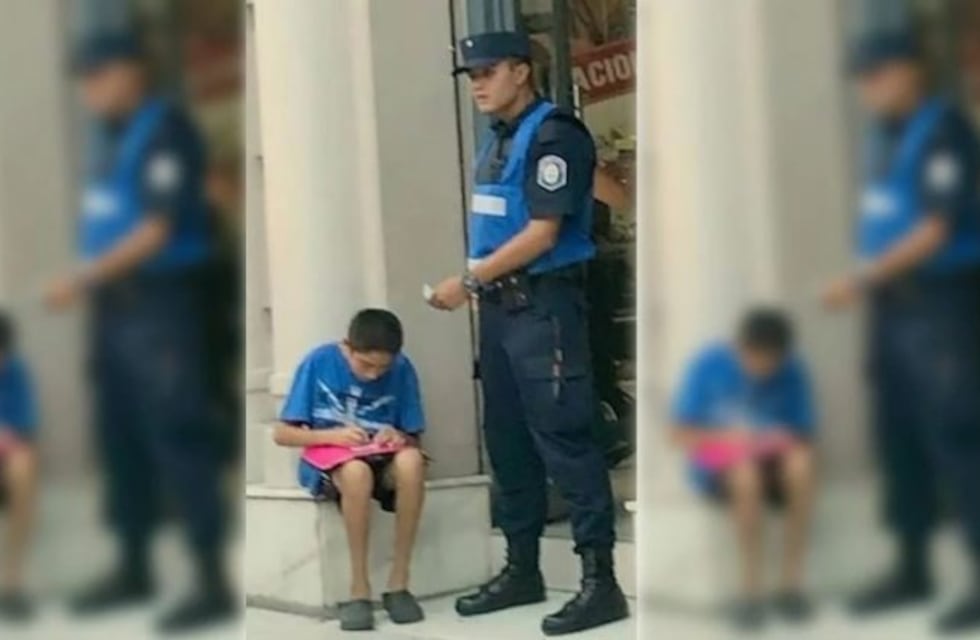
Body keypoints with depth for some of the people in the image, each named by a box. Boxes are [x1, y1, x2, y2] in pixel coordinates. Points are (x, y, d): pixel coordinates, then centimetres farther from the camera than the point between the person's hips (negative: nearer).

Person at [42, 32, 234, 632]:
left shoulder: (164, 131, -13)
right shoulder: (110, 133, 13)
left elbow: (159, 229, -19)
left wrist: (82, 279, -19)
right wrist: (93, 289, 9)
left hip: (162, 301, -9)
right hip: (115, 302, 9)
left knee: (177, 438, -7)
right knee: (121, 436, 14)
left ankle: (214, 584, 0)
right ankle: (134, 569, 27)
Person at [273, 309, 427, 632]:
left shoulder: (402, 369, -5)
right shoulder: (318, 362, -9)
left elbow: (413, 440, 3)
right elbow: (283, 434, -5)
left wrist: (398, 438, -20)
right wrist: (332, 435, -21)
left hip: (382, 463, 2)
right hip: (328, 463, -2)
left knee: (411, 461, -35)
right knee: (356, 472, -39)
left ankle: (399, 583, -23)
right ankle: (359, 590, -26)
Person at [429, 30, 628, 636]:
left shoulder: (553, 134, -11)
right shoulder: (497, 138, 15)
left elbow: (542, 234, -17)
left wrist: (468, 281, -15)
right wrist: (480, 289, 6)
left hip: (545, 304, -9)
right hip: (502, 305, 9)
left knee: (564, 438, -8)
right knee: (508, 440, 12)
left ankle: (601, 581, -2)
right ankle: (522, 570, 23)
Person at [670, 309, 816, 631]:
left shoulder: (792, 371, -5)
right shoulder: (709, 363, -10)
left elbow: (805, 437, 1)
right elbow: (681, 432, -6)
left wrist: (784, 441, -21)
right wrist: (726, 439, -23)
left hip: (772, 462, 2)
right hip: (718, 466, -2)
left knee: (801, 467, -34)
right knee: (746, 474, -38)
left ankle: (791, 584, -23)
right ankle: (751, 591, -26)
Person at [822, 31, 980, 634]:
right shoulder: (888, 134, 14)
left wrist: (862, 279, -22)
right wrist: (872, 287, 13)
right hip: (895, 304, 9)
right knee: (899, 436, 10)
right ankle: (913, 569, 20)